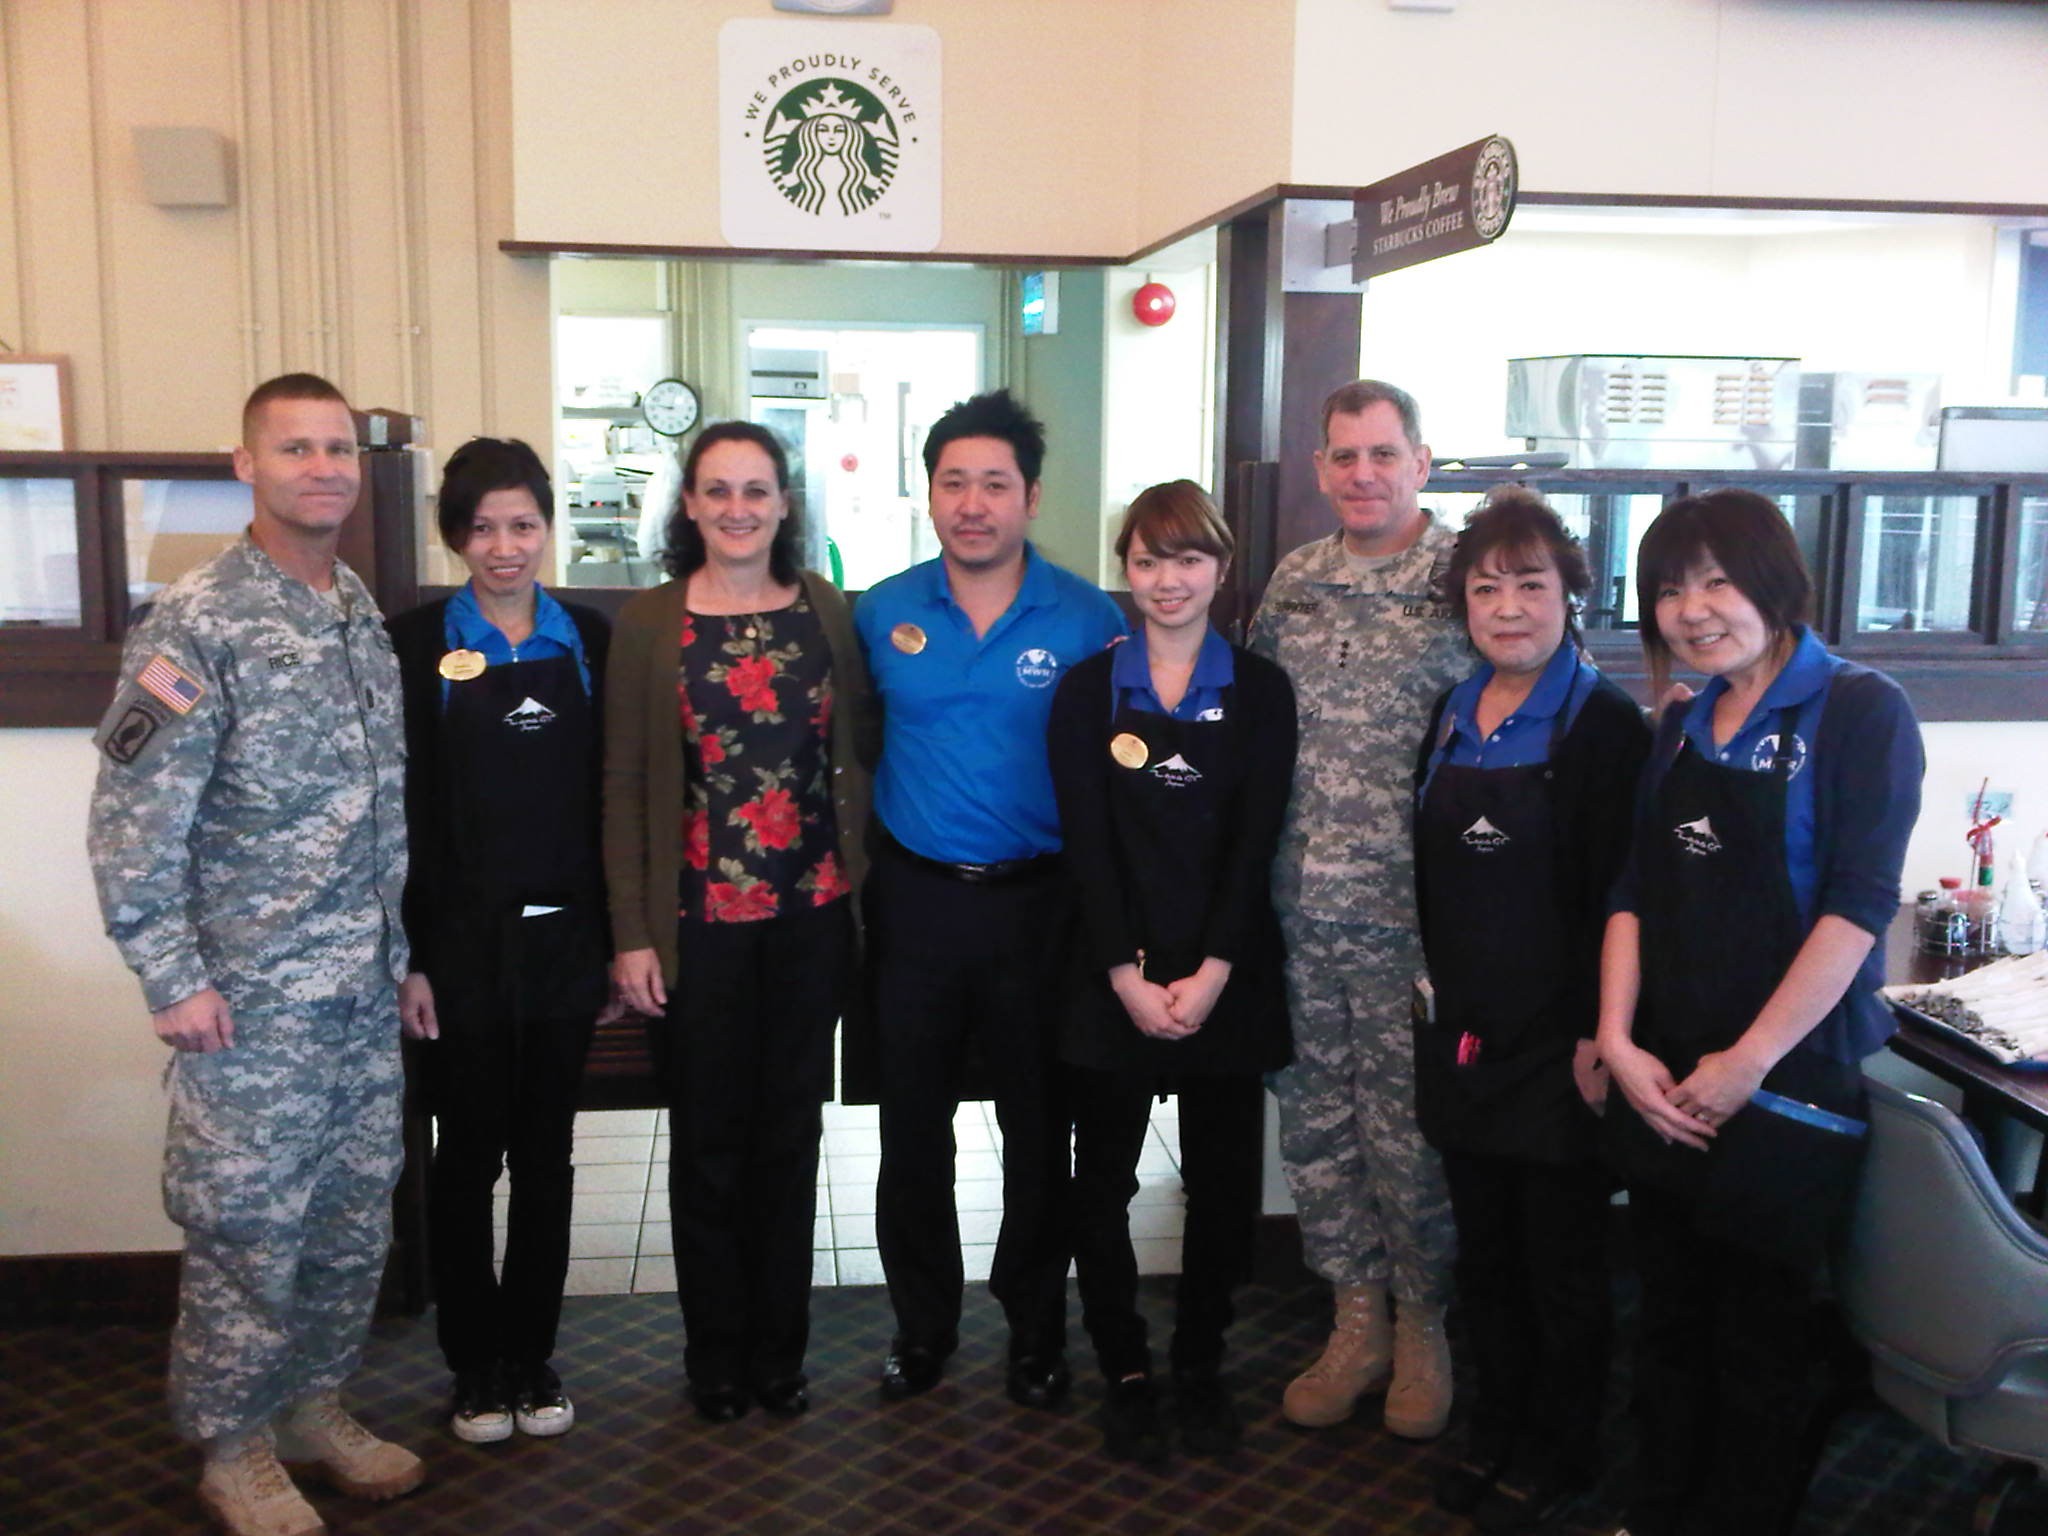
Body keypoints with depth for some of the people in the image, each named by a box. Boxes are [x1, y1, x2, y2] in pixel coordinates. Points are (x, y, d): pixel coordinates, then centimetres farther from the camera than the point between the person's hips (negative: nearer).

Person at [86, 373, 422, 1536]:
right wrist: (174, 982, -15)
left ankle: (317, 1406, 36)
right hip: (252, 1000, -6)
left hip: (367, 994, 7)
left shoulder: (366, 613, 8)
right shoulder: (196, 625, -13)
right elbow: (131, 821, -14)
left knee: (356, 1218, 16)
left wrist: (399, 948, 12)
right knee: (249, 1231, 7)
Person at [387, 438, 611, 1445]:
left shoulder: (589, 637, 5)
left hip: (565, 935, 2)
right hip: (464, 938, -2)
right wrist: (409, 957, -8)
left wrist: (620, 934, 3)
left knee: (546, 1153, 11)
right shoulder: (417, 644, -2)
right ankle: (475, 1363, 24)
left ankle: (533, 1354, 25)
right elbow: (400, 809, -4)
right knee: (466, 1155, 8)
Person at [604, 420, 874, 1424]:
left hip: (810, 914, 2)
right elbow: (624, 784, -2)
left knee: (791, 1133, 12)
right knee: (708, 1141, 8)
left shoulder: (826, 611, 3)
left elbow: (860, 747, 8)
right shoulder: (648, 623, -2)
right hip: (698, 918, -2)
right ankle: (716, 1353, 27)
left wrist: (860, 874, -1)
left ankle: (779, 1349, 28)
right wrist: (632, 935, -5)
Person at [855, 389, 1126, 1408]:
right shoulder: (881, 614, 2)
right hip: (914, 898, 2)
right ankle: (921, 1325, 30)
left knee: (1040, 1129, 10)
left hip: (1039, 903, -1)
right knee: (912, 1128, 11)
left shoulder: (1090, 622, -5)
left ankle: (1036, 1328, 29)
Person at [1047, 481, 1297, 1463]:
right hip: (1112, 975, 0)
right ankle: (1125, 1371, 22)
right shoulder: (1088, 691, 3)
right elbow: (1087, 846, -4)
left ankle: (1201, 1363, 26)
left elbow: (1256, 843, -3)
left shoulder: (1259, 690, 4)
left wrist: (1211, 972, -13)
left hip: (1227, 974, 1)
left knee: (1224, 1181, 7)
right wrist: (1129, 975, -13)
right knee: (1103, 1180, 6)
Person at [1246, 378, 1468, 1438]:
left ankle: (1420, 1327, 27)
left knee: (1408, 1132, 5)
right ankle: (1357, 1321, 30)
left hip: (1411, 918, -5)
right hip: (1297, 912, 5)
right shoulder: (1291, 583, 9)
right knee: (1315, 1123, 13)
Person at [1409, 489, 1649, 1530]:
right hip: (1465, 1034, 6)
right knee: (1485, 1253, 17)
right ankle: (1495, 1432, 33)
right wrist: (1438, 994, 11)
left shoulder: (1605, 725, -11)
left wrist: (1601, 1036, -17)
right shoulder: (1449, 719, 7)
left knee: (1563, 1262, 9)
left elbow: (1618, 895, -15)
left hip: (1559, 1044, -5)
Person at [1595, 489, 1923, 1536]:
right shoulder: (1683, 725, 11)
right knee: (1670, 1323, 16)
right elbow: (1636, 891, 8)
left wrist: (1746, 1064, -17)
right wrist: (1619, 1040, -5)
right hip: (1663, 1086, 5)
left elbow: (1859, 905, -15)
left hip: (1786, 1088, -5)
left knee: (1758, 1341, 8)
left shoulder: (1859, 710, -8)